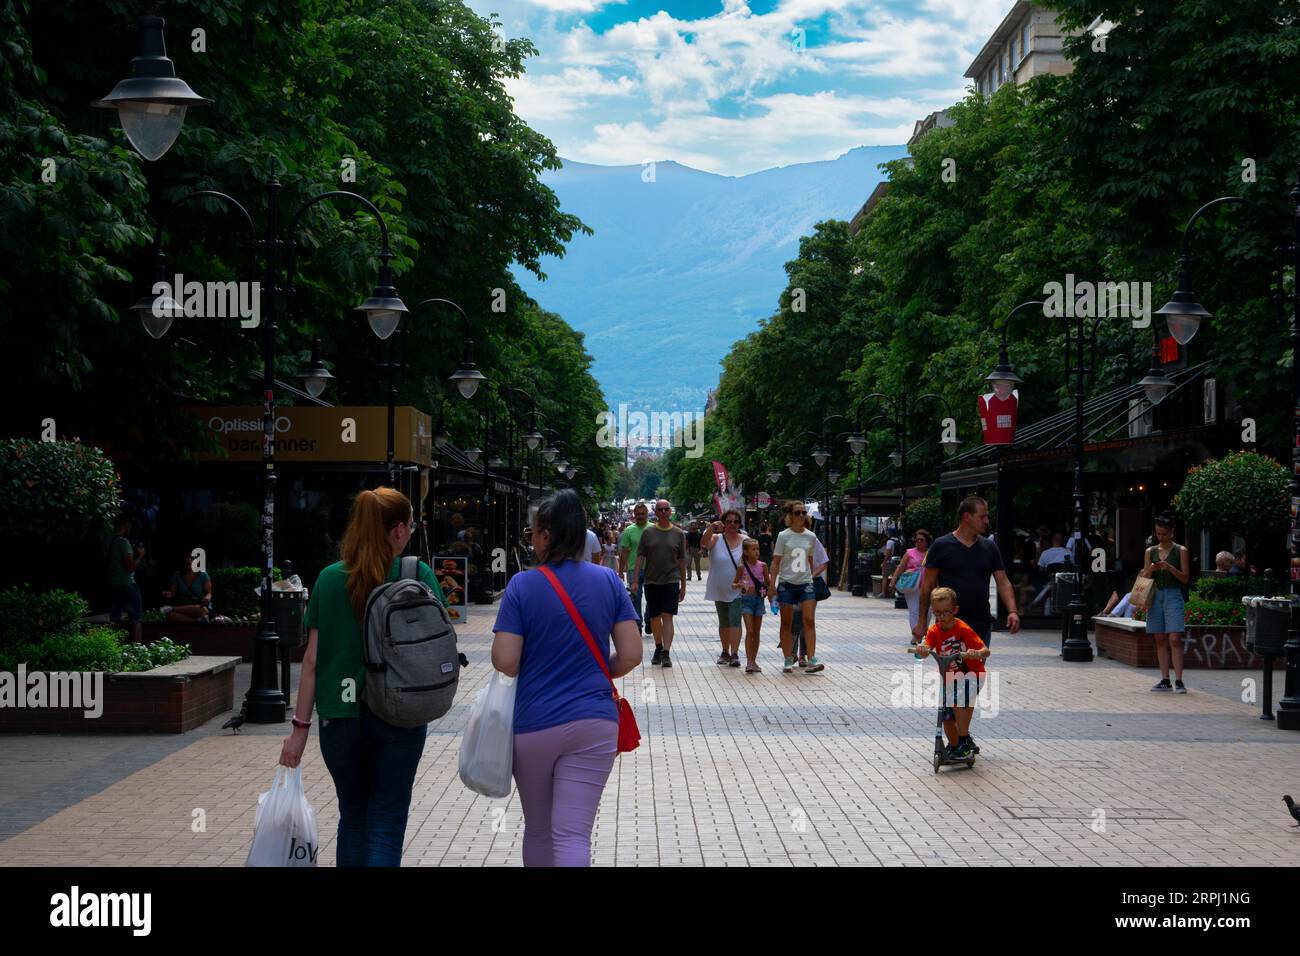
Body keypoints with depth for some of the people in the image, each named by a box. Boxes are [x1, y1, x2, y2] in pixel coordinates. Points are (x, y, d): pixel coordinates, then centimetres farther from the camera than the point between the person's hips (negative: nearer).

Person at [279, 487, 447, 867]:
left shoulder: (330, 579, 0)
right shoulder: (418, 576, -6)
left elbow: (312, 659, 0)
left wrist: (300, 725, 3)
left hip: (340, 717, 2)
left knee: (352, 818, 19)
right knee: (386, 823, 5)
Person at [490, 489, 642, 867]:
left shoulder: (522, 585, -8)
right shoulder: (609, 581, 0)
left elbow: (505, 662, -12)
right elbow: (631, 656, -1)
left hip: (533, 725, -1)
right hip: (593, 723, 1)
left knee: (537, 831, 17)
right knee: (573, 836, -3)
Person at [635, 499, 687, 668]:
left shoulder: (678, 534, 5)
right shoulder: (648, 532, 5)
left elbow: (681, 560, 8)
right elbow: (640, 557, 4)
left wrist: (683, 585, 8)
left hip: (671, 581, -2)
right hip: (651, 581, 2)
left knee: (667, 617, -10)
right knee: (654, 618, 10)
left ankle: (666, 653, -15)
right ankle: (658, 649, 27)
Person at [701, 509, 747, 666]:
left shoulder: (745, 541, -2)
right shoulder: (716, 539, -2)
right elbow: (704, 544, -23)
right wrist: (711, 528, -37)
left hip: (737, 590, -2)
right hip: (719, 590, 2)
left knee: (735, 620, -13)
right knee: (723, 622, 14)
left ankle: (734, 654, -14)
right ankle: (725, 652, 26)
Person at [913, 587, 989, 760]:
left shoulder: (963, 629, -17)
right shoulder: (934, 631, -4)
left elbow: (985, 650, -21)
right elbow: (925, 650, -21)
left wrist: (976, 654, -44)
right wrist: (921, 650, -45)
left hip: (971, 675, -5)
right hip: (949, 679, 5)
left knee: (958, 699, -32)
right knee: (947, 718, 3)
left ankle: (964, 741, -17)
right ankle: (954, 746, 34)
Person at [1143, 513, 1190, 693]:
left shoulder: (1181, 551, 1)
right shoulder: (1150, 551, 11)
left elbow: (1185, 577, -2)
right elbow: (1144, 577, 12)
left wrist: (1170, 568, -17)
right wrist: (1150, 570, -9)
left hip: (1173, 596, -4)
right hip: (1155, 596, 4)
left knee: (1174, 639, -12)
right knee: (1160, 640, 5)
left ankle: (1178, 681, -13)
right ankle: (1165, 680, 9)